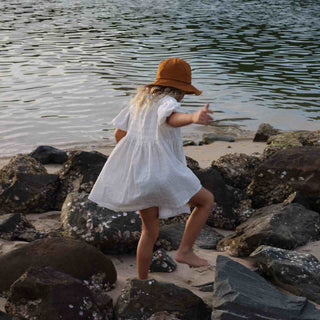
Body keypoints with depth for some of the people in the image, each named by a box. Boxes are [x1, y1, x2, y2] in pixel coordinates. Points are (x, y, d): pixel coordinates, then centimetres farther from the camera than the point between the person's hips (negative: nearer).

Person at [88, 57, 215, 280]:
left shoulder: (141, 100, 14)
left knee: (150, 231, 21)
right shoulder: (168, 102, -9)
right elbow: (173, 118, -36)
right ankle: (185, 251, 6)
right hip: (162, 173, -8)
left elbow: (119, 134, 16)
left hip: (136, 173, 8)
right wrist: (194, 117, -57)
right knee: (206, 200, 12)